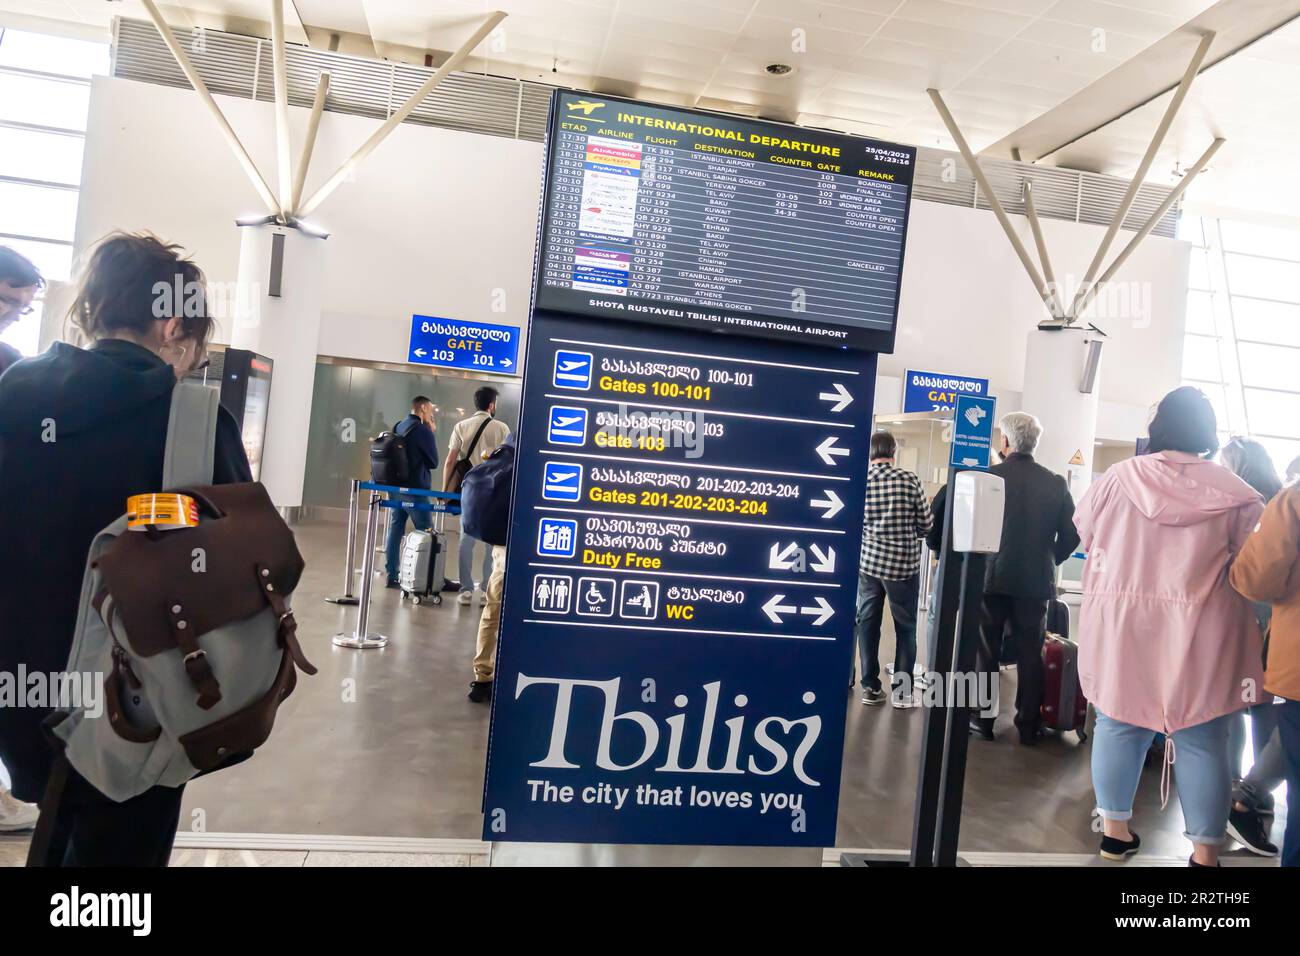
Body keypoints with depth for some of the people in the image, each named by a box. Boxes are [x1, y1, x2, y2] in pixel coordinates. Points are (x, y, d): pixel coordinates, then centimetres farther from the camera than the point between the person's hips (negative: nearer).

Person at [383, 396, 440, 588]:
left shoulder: (398, 427, 12)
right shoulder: (423, 430, -12)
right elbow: (434, 461, -5)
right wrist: (432, 434, 2)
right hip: (415, 488, -8)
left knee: (395, 528, 8)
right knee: (427, 534, 0)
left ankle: (392, 575, 8)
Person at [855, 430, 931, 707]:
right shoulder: (909, 480, -9)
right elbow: (926, 523, -3)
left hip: (868, 561, 2)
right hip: (904, 563, -2)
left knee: (868, 625, 11)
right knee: (905, 628, 10)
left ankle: (870, 687, 15)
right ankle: (902, 690, 14)